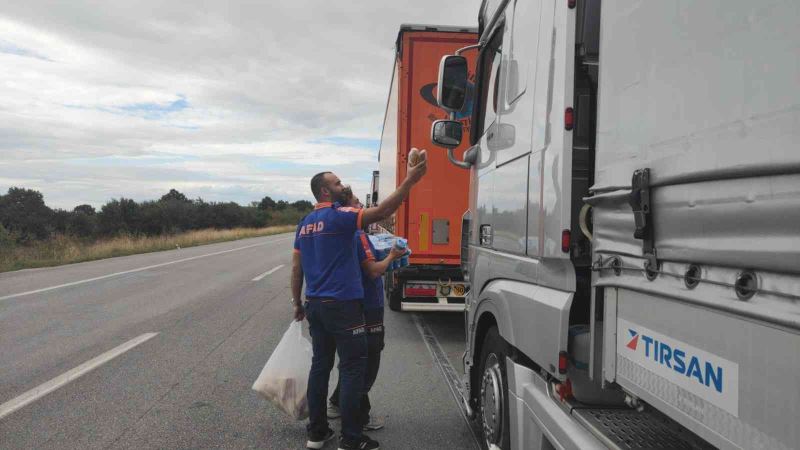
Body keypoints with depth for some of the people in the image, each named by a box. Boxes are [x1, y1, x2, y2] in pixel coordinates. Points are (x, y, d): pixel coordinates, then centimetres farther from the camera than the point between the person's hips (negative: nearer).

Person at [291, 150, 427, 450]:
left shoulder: (305, 223, 12)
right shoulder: (338, 216, -11)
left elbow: (296, 268, 14)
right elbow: (381, 212, -20)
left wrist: (297, 303, 22)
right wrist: (409, 181, -18)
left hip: (315, 304, 8)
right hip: (342, 304, -8)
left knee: (320, 365, 13)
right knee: (353, 369, -2)